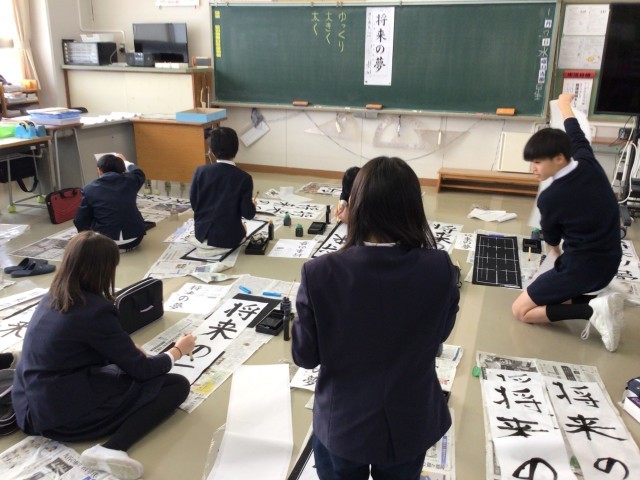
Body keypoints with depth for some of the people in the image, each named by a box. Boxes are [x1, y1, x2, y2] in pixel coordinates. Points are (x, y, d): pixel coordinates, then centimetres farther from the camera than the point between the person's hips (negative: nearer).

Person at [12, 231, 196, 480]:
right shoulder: (95, 311, -21)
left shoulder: (52, 297, 3)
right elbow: (141, 370, -11)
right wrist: (178, 350, 5)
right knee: (177, 385, -6)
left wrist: (126, 348, 19)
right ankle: (110, 449, -21)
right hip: (65, 414, -9)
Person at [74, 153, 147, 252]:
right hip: (134, 239, 2)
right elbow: (139, 173, 29)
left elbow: (81, 221, 0)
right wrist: (124, 162, 47)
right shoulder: (129, 180, 2)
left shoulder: (89, 189, -3)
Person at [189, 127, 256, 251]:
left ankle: (206, 240, 12)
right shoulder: (244, 178, -15)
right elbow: (247, 213, -13)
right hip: (229, 236, -4)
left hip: (202, 232, 4)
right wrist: (252, 205, 11)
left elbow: (193, 203, 2)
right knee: (243, 227, 31)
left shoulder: (200, 171, -7)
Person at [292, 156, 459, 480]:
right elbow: (440, 333, 0)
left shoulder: (321, 273, -25)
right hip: (410, 425, 2)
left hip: (342, 425, -1)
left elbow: (305, 355, -12)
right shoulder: (440, 269, -20)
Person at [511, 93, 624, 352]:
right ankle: (597, 305, 3)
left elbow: (551, 239, -1)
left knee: (521, 310, 2)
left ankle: (592, 310, -13)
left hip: (582, 267, -8)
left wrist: (558, 256, 23)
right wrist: (564, 104, 34)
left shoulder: (549, 198, -21)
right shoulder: (589, 162, -7)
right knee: (551, 294, 27)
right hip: (608, 262, 8)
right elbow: (577, 136, 17)